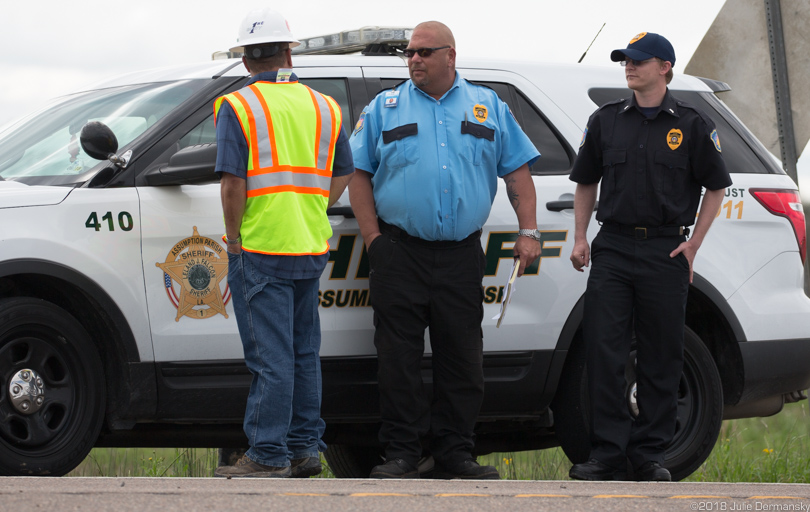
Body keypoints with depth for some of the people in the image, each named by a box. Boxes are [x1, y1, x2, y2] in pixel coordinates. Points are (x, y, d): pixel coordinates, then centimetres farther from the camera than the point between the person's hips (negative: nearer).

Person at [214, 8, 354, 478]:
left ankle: (268, 455, -5)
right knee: (304, 352, 14)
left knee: (270, 356, -6)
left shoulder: (238, 107, -7)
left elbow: (233, 180, -15)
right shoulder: (323, 107, 11)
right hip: (312, 249, 6)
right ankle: (304, 448, 18)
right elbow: (344, 173, 17)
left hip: (260, 250, -5)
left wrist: (234, 237, -6)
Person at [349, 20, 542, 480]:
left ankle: (456, 453, 9)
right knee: (399, 358, -3)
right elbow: (360, 174, 7)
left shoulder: (489, 109, 12)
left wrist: (529, 231, 1)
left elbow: (518, 171, 12)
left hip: (462, 253, 1)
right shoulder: (385, 108, 9)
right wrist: (373, 238, -3)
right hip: (400, 252, -1)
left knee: (463, 357, 2)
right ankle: (402, 454, 2)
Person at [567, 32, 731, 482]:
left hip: (666, 253, -2)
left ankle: (649, 455, 9)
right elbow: (586, 183, 18)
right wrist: (580, 238, 8)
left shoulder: (691, 125, 3)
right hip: (613, 248, 2)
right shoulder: (606, 121, 9)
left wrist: (693, 243, 0)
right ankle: (608, 454, -1)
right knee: (604, 353, -5)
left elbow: (715, 187, 8)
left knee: (661, 359, 2)